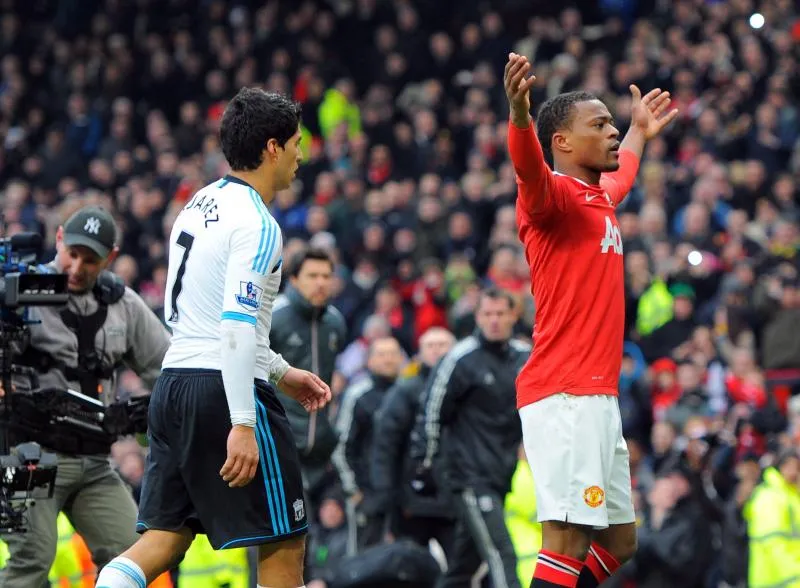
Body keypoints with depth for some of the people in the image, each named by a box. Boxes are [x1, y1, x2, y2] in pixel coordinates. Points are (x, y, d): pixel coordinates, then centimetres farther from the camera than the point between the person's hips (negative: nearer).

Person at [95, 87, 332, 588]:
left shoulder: (201, 205, 16)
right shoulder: (257, 225, -13)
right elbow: (237, 326, -22)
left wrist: (279, 371, 27)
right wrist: (242, 425, -24)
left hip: (177, 379, 9)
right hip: (227, 388, -9)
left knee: (163, 540, 7)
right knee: (283, 545, 1)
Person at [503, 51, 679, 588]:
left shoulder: (600, 196, 19)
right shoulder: (555, 193, -8)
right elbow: (530, 170, -33)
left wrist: (640, 134, 57)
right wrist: (520, 115, -52)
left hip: (598, 397, 10)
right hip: (565, 396, -10)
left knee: (619, 542, 12)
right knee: (569, 539, -17)